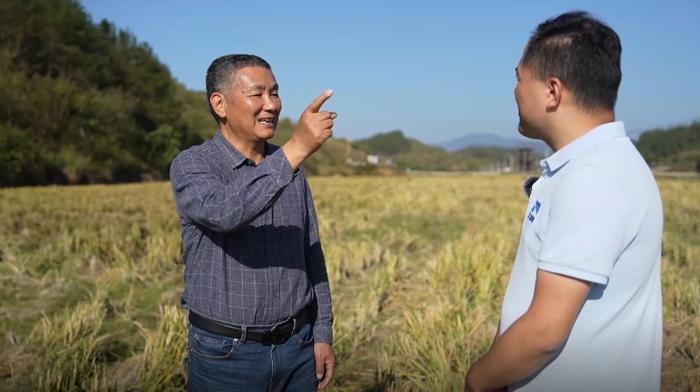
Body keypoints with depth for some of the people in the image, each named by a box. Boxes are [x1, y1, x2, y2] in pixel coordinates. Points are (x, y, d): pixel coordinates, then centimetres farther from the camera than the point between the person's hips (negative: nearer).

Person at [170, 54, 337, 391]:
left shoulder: (290, 168, 4)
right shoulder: (190, 166, -10)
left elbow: (311, 255, 8)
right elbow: (224, 212, -32)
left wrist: (322, 336, 5)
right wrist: (296, 149, -36)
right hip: (225, 353, -4)